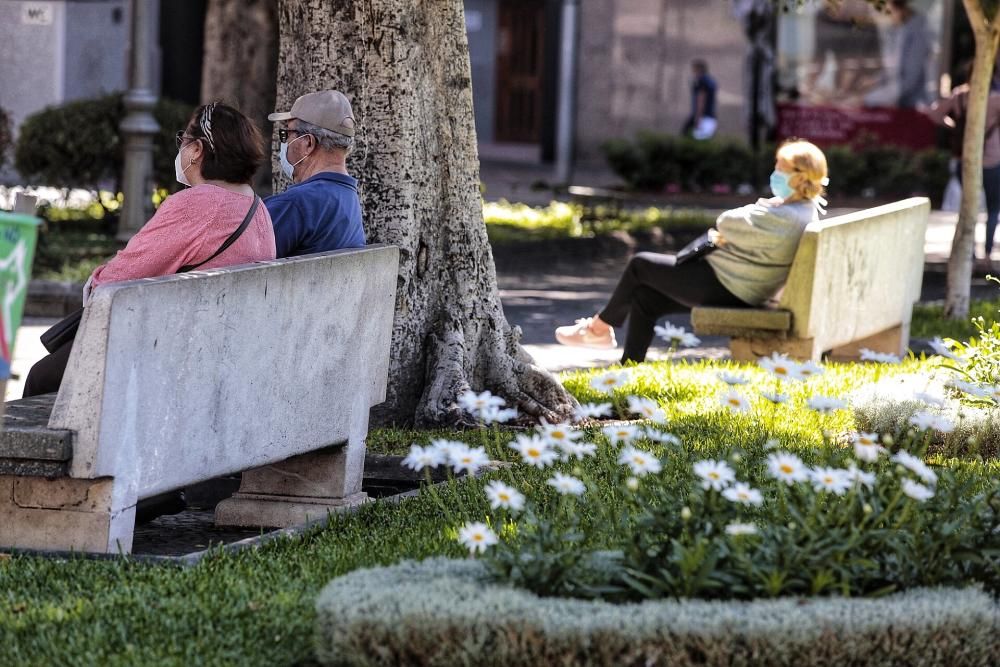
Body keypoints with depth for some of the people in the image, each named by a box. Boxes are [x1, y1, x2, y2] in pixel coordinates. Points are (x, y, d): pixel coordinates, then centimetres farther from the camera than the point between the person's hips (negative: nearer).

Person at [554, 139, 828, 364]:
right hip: (740, 289, 10)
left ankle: (600, 327, 21)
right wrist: (725, 238, -4)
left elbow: (727, 223, -20)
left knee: (640, 265, 3)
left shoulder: (783, 219, -27)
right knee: (644, 297, 12)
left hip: (723, 287, -10)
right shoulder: (803, 210, 5)